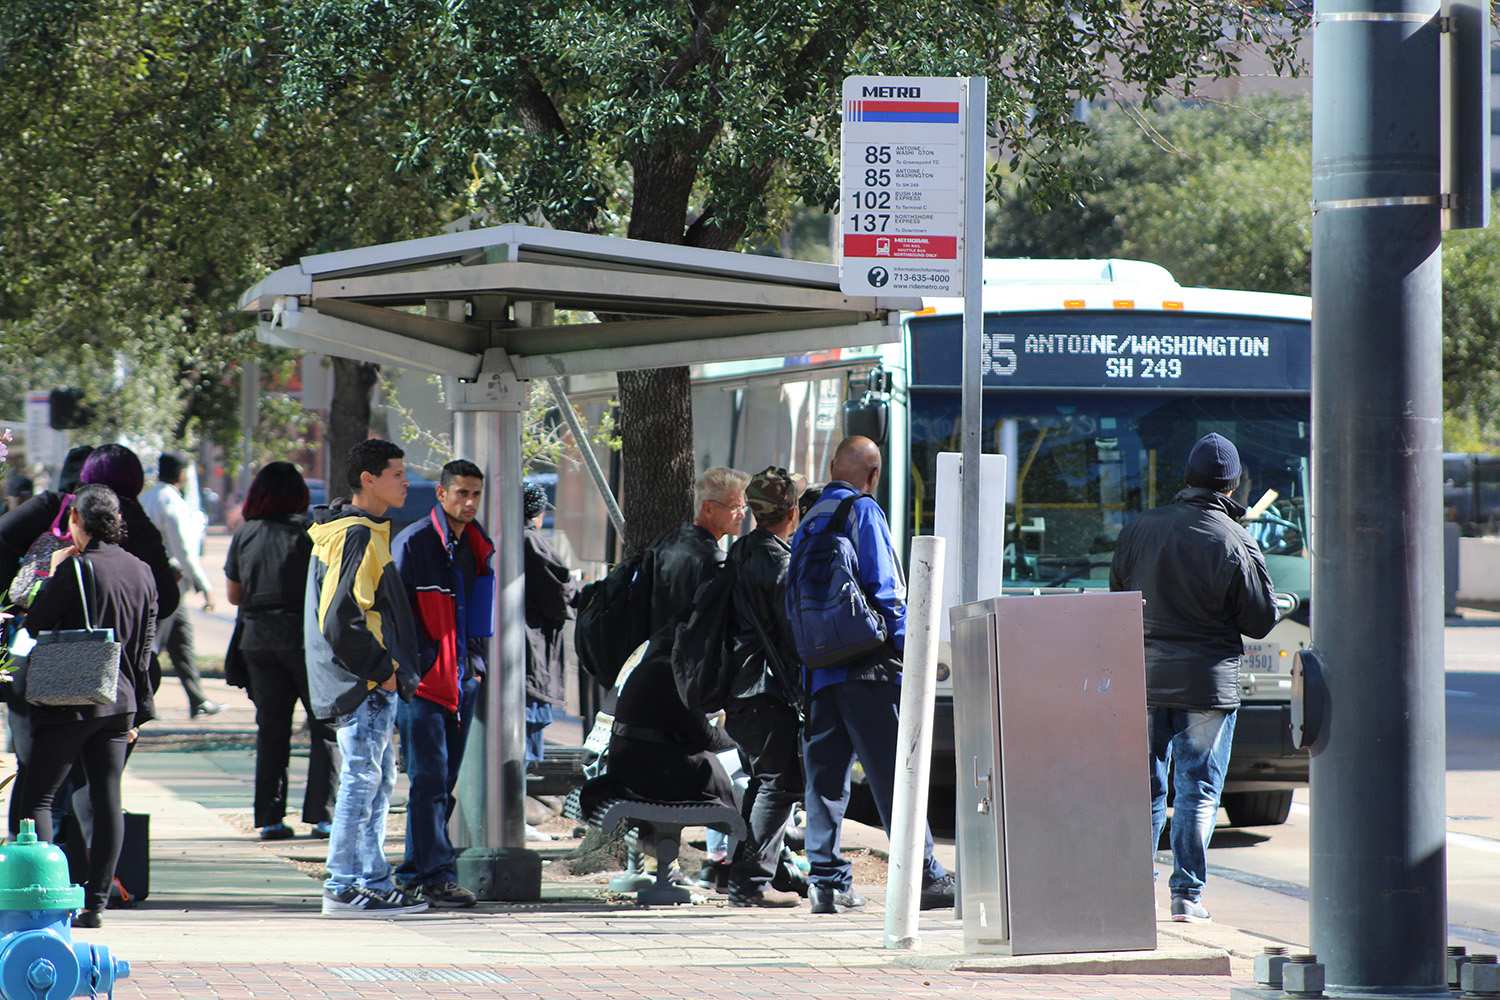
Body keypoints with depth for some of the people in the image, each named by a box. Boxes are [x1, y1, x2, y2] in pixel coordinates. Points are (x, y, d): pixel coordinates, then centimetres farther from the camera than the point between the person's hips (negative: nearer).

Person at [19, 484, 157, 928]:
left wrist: (53, 573, 4)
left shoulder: (77, 567, -14)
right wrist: (138, 711, 18)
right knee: (108, 800, 6)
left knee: (38, 798, -1)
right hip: (119, 702, 6)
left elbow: (35, 624, -8)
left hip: (72, 702, -6)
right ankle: (96, 903, 5)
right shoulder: (141, 572, 8)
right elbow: (145, 649, 13)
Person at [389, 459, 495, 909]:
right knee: (430, 779, -11)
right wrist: (419, 665, -14)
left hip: (463, 680, 7)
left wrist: (477, 661, 15)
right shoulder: (413, 543, -8)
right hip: (424, 681, -7)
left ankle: (415, 872, 16)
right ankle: (436, 875, -13)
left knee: (443, 782, 9)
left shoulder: (478, 547, 14)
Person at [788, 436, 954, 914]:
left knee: (825, 775, 7)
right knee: (893, 772, -8)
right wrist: (906, 645, -4)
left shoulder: (807, 523, 16)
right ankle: (923, 877, -9)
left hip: (819, 670, 7)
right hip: (867, 666, -7)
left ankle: (826, 879, 3)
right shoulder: (864, 511, -4)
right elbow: (882, 586, -10)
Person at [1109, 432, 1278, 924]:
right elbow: (1260, 621, -4)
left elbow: (1118, 597, 12)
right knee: (1198, 791, 3)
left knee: (1144, 787, 12)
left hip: (1143, 679, 3)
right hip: (1208, 681, -3)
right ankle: (1187, 893, 1)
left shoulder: (1140, 528, 1)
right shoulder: (1235, 544, -11)